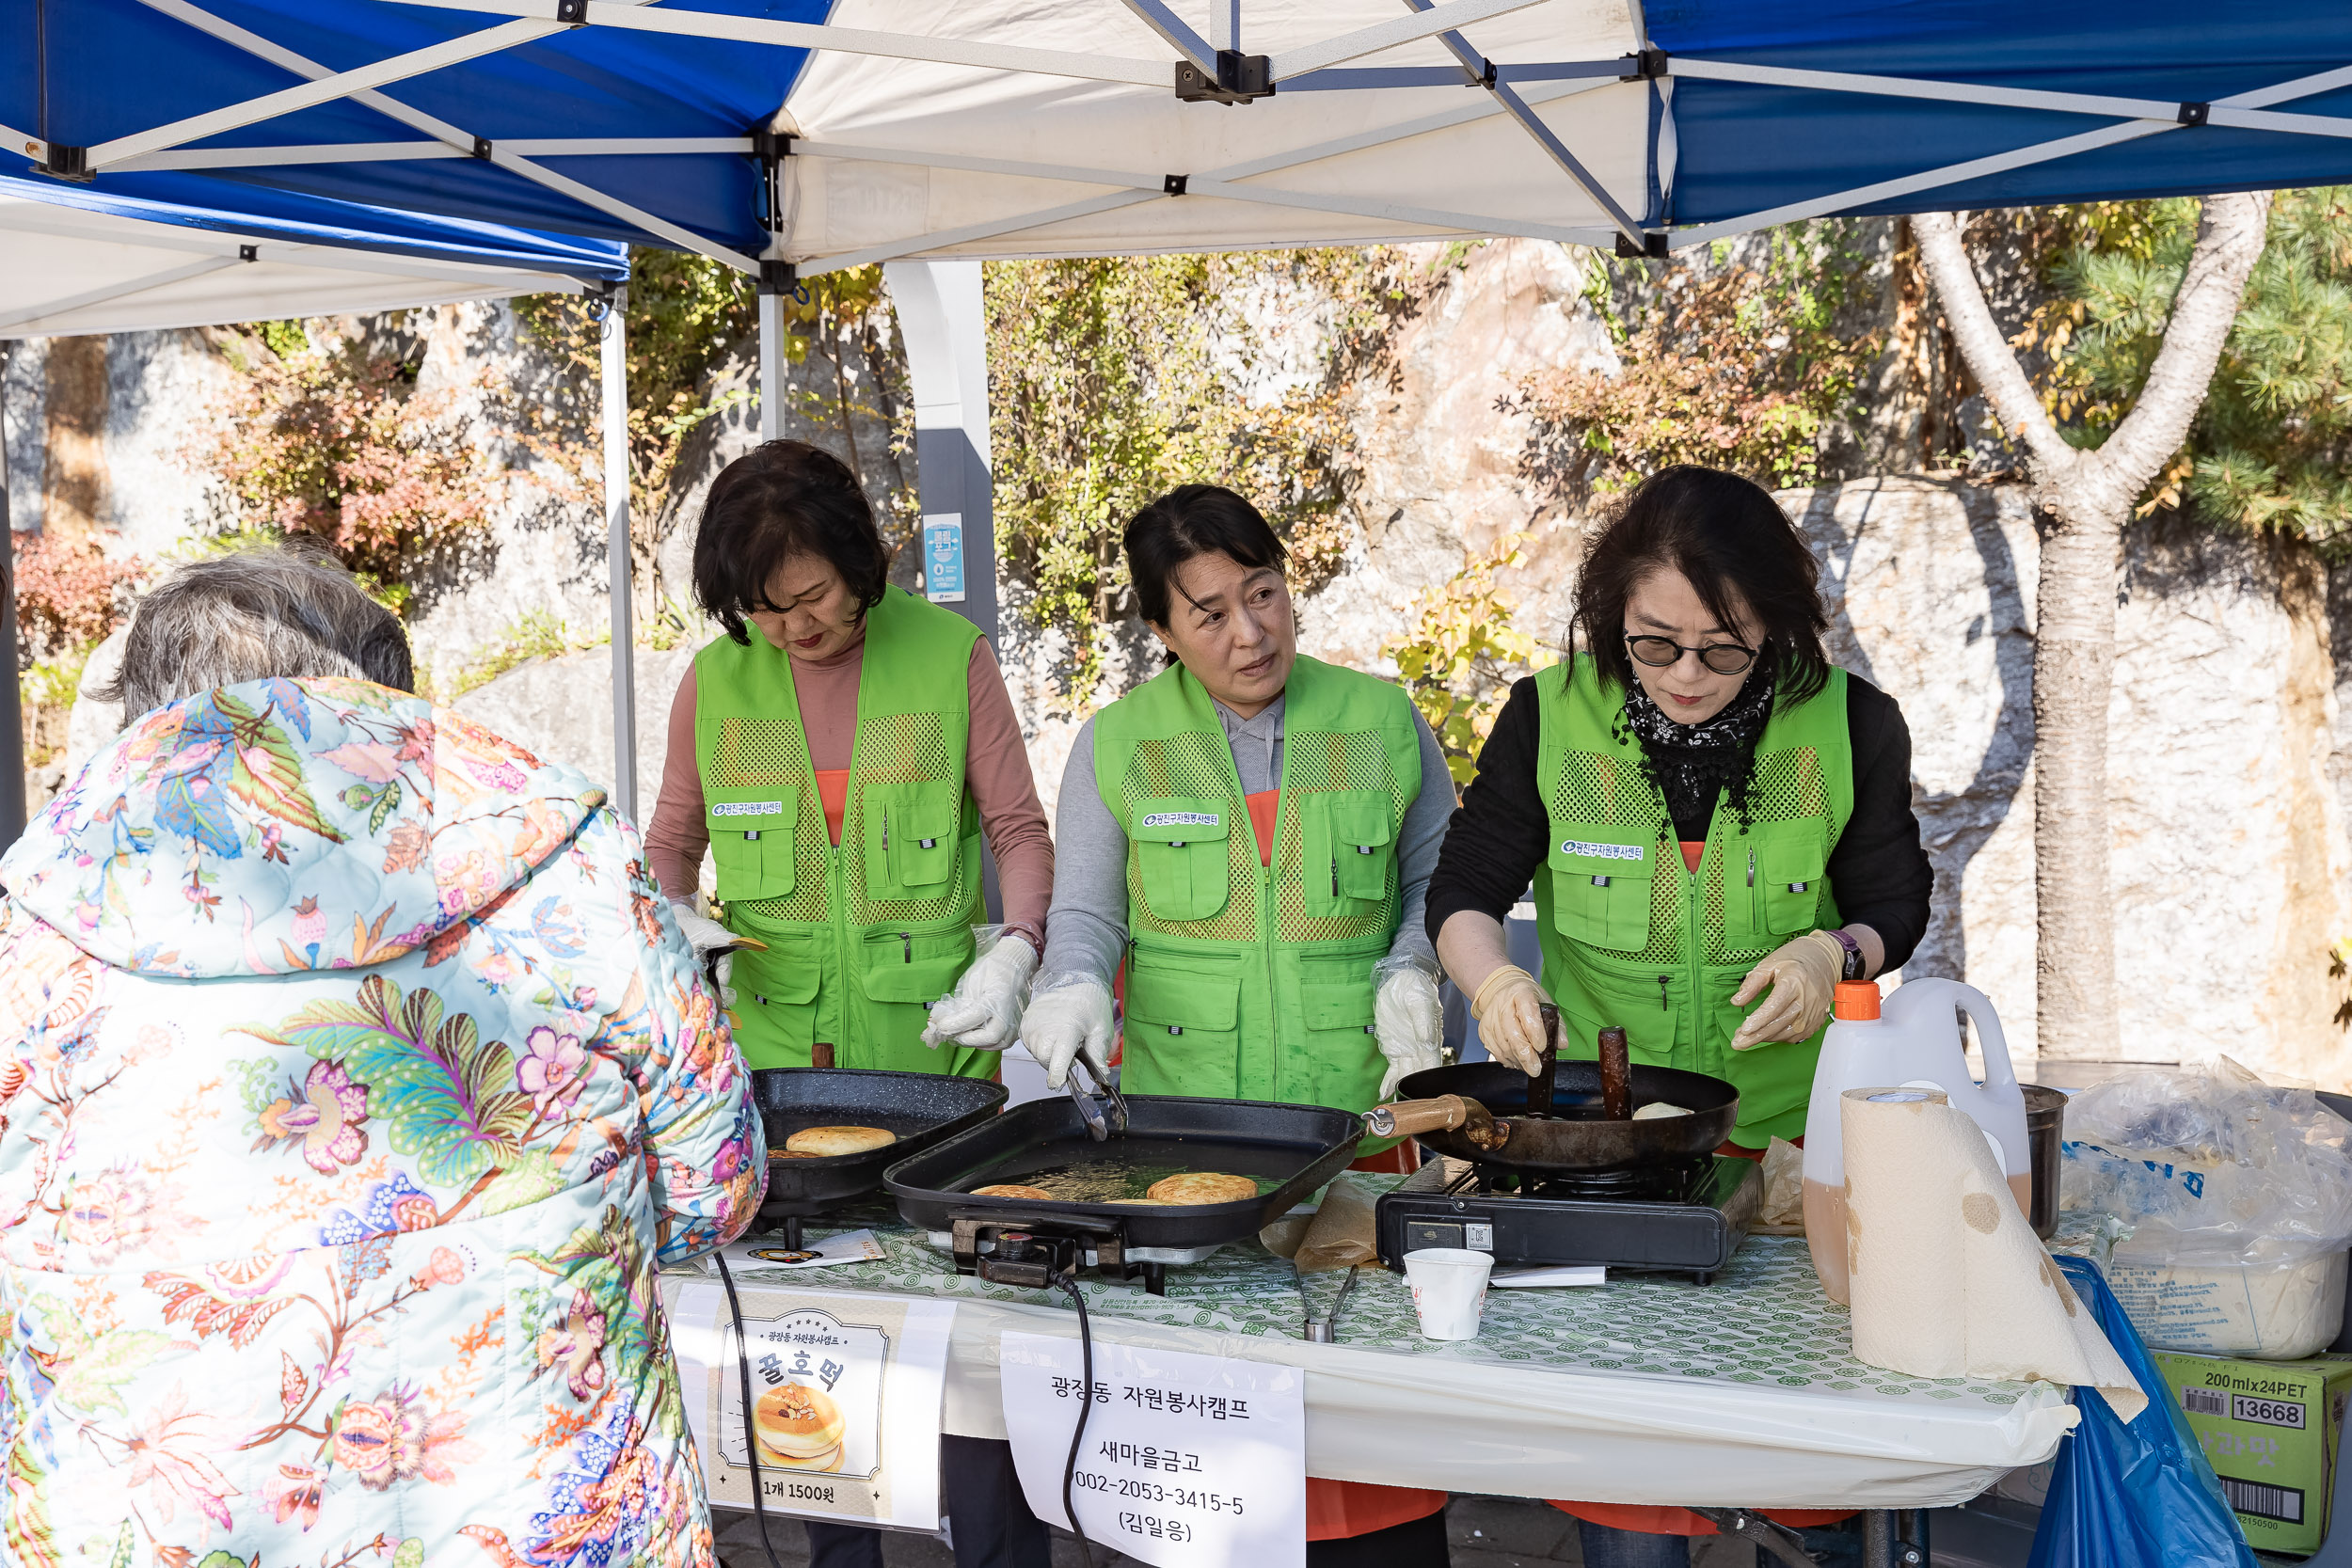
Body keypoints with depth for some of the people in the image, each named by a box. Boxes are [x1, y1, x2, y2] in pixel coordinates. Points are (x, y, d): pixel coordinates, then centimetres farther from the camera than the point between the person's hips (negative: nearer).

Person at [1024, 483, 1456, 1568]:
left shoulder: (1381, 721, 7)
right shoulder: (1116, 744, 6)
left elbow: (1437, 881, 15)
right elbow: (1085, 912, 6)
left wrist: (1412, 972, -3)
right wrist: (1075, 985, -15)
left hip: (1358, 1112, 0)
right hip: (1180, 1117, 0)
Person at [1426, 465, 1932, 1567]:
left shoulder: (1849, 727, -5)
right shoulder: (1551, 718, -6)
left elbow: (1894, 905, 5)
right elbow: (1464, 891, 0)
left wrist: (1834, 952, -17)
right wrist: (1489, 973, -21)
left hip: (1793, 1132, 1)